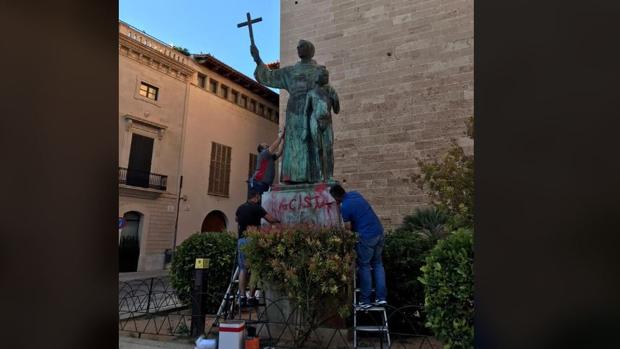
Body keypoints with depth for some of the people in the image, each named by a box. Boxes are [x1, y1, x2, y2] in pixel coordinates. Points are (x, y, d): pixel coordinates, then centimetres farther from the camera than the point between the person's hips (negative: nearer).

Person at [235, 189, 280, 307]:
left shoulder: (240, 208, 12)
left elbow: (236, 219, 32)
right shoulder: (257, 208, -6)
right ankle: (251, 297, 0)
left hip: (241, 239, 6)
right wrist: (278, 221, 14)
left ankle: (242, 297, 6)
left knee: (243, 269, 9)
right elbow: (271, 219, -6)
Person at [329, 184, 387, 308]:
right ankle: (381, 297, 17)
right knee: (378, 264, 15)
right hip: (379, 232, 8)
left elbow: (348, 228, -4)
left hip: (367, 236, -8)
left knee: (364, 267, 4)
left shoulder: (344, 207, -13)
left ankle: (365, 301, 10)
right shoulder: (355, 194, 9)